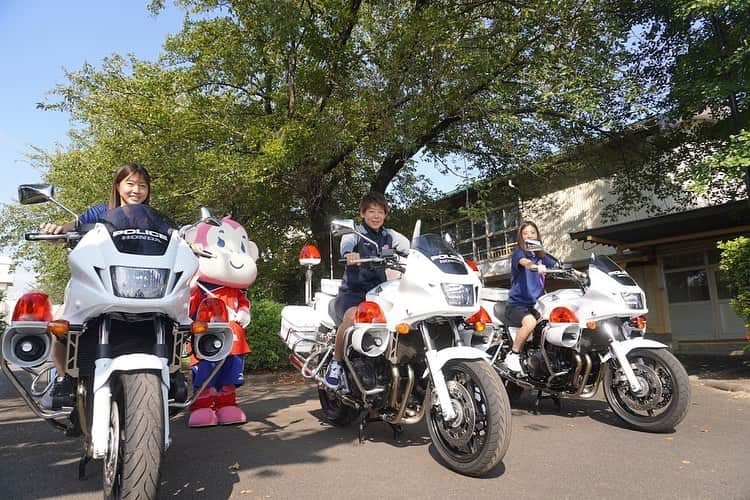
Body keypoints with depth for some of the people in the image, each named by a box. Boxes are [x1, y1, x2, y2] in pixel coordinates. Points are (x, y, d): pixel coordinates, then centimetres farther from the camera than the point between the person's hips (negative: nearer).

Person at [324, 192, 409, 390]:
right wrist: (348, 254, -46)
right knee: (352, 317, -35)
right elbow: (346, 242, -22)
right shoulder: (355, 232, 2)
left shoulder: (390, 236, 17)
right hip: (352, 292, -4)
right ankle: (336, 362, -11)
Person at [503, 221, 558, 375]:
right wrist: (535, 267, -49)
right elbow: (524, 262, -28)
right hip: (516, 305, -6)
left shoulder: (541, 256, 16)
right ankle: (512, 356, -17)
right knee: (530, 322, -34)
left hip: (535, 305, 6)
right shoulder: (518, 252, -5)